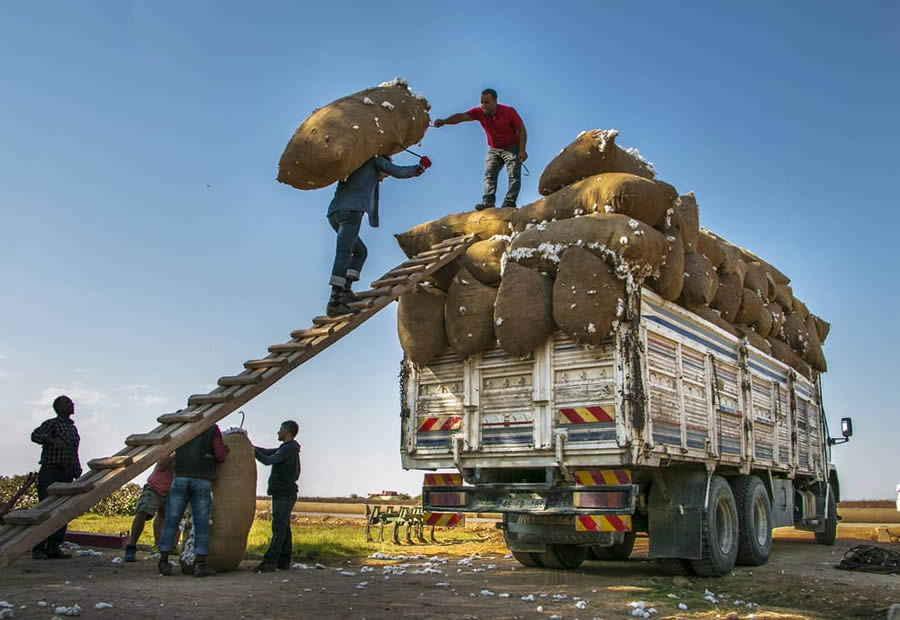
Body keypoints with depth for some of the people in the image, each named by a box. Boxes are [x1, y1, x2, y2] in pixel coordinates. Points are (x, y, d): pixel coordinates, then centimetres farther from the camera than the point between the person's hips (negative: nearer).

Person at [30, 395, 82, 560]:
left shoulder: (73, 428, 20)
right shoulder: (51, 424, -1)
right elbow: (35, 435, -21)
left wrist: (77, 472, 15)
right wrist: (52, 440, -37)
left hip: (66, 475, 7)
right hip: (50, 471, -7)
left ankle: (53, 548, 8)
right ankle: (38, 549, -6)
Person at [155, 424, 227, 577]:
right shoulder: (213, 428, 4)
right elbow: (220, 456, -6)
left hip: (181, 478, 2)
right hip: (202, 481, -2)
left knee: (171, 521, 7)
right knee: (202, 524, 2)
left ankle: (164, 563, 5)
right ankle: (200, 565, -3)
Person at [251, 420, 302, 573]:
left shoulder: (289, 449, -14)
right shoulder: (287, 449, 18)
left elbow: (268, 460, -18)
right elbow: (267, 452, 16)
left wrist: (253, 451, -7)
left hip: (284, 495, -10)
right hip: (283, 494, 10)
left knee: (279, 529, -12)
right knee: (283, 529, 9)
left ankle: (269, 562, -16)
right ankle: (283, 561, 10)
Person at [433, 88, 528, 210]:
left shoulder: (509, 111, -19)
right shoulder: (479, 112, -13)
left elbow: (521, 130, -12)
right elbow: (461, 116, -27)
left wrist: (522, 150, -21)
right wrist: (444, 121, -45)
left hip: (512, 148, -3)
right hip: (493, 150, 3)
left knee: (514, 176, -13)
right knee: (489, 175, -11)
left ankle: (509, 203, -18)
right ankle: (488, 201, -21)